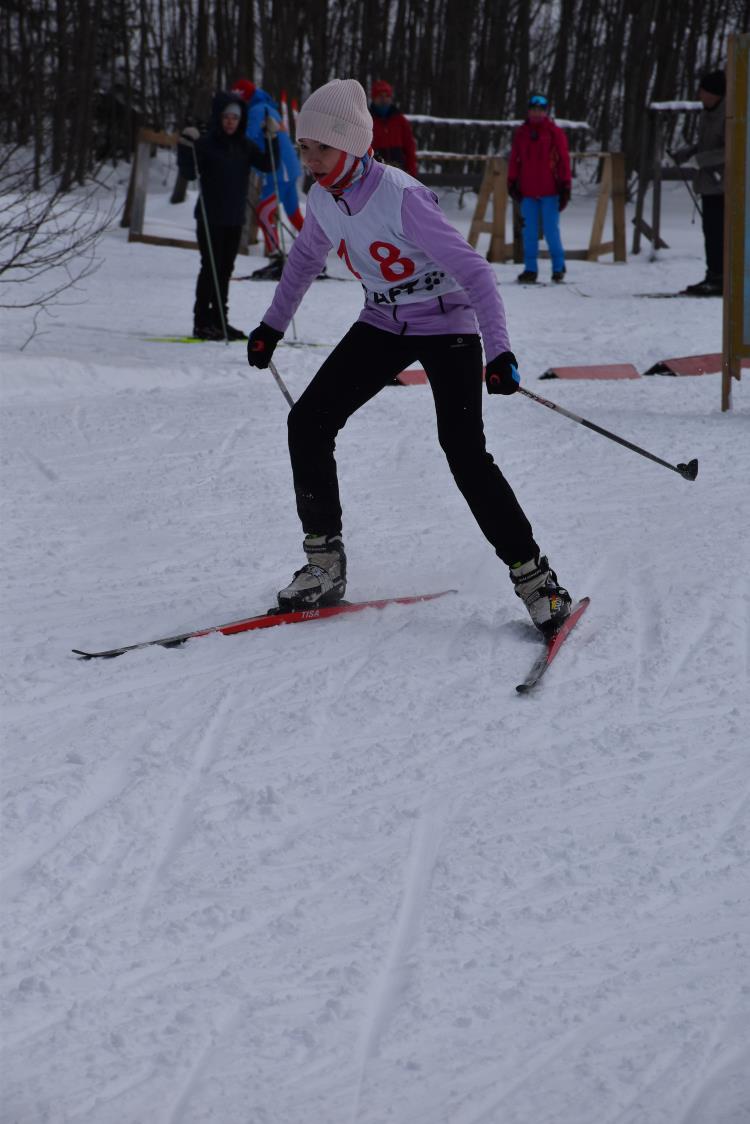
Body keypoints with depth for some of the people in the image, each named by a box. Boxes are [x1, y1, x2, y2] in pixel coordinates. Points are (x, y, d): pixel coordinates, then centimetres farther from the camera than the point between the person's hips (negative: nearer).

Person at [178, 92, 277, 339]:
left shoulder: (243, 145, 9)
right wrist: (187, 146, -27)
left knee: (225, 269, 10)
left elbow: (267, 165, 6)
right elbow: (189, 174, -16)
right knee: (211, 268, -6)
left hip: (235, 219, 6)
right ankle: (202, 323, -2)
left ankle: (219, 320, 17)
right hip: (211, 218, -6)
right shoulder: (206, 144, -7)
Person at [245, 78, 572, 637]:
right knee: (308, 422, -5)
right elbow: (307, 255, 17)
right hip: (384, 325, 7)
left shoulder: (401, 199, -29)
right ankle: (325, 565, 7)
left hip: (448, 324, -7)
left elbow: (473, 270, -28)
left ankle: (534, 577, -8)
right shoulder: (324, 197, -6)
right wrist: (273, 324, 23)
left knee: (464, 451, -21)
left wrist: (499, 350, -37)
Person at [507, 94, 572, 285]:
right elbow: (514, 160, 11)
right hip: (528, 191, 3)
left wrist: (565, 187, -6)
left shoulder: (555, 133, 0)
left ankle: (558, 268, 9)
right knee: (529, 232, 4)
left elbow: (563, 160, -1)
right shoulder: (521, 133, 9)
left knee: (551, 231, -3)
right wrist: (512, 182, 5)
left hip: (549, 191, -3)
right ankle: (530, 269, 10)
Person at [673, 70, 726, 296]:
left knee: (717, 232, -11)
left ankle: (718, 279, -8)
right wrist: (688, 151, 7)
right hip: (709, 182, 9)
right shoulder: (708, 111, 12)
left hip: (722, 183, -9)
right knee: (711, 230, 13)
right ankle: (714, 276, 20)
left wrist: (702, 158, -21)